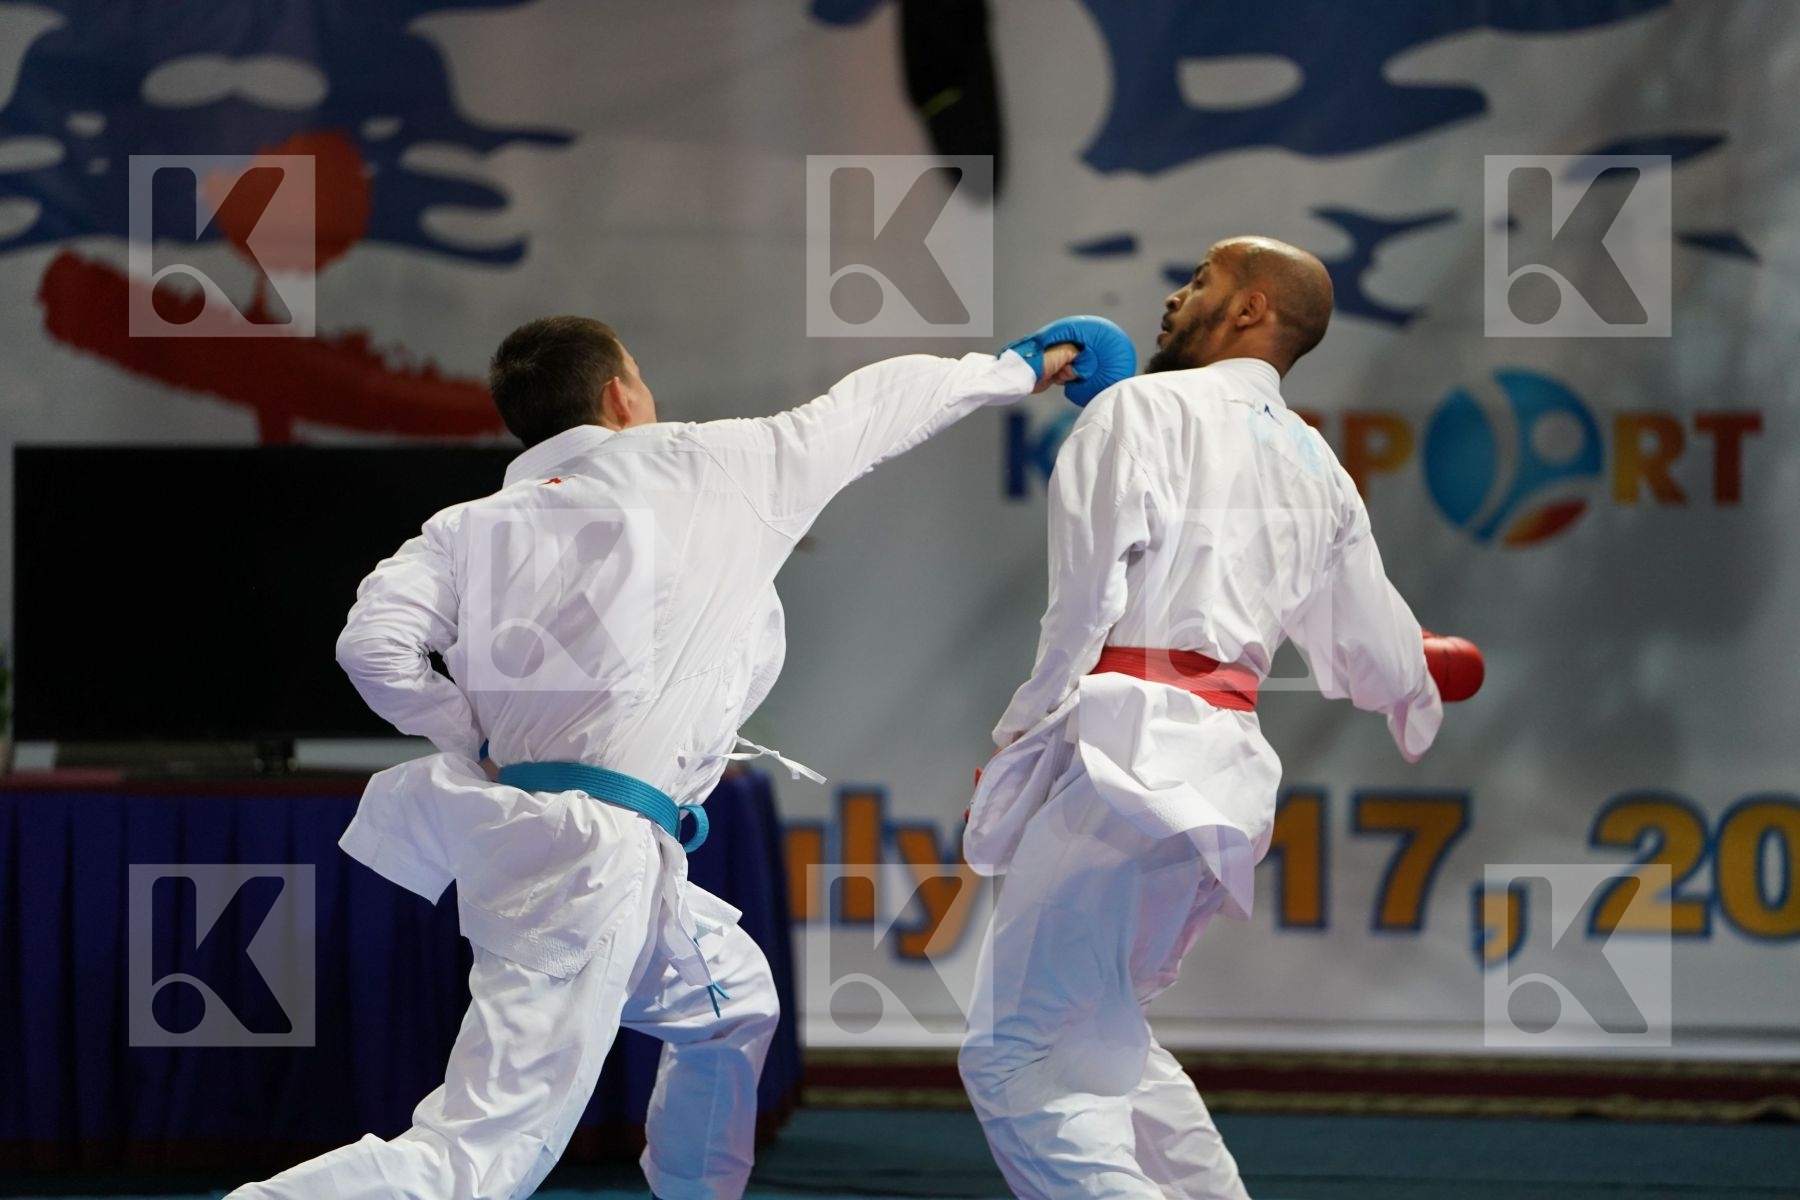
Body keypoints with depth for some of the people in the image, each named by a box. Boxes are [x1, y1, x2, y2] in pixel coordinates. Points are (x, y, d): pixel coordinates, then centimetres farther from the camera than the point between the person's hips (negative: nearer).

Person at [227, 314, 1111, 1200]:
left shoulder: (475, 526, 12)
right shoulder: (713, 469, 3)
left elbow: (373, 641, -2)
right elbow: (874, 406, 17)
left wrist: (481, 744, 10)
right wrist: (1014, 370, 33)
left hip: (508, 824, 8)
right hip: (599, 854, -8)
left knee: (731, 997, 32)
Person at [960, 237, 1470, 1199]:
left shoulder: (1144, 408, -1)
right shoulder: (1317, 470, 20)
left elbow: (1090, 591, -13)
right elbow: (1380, 662, 25)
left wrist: (1030, 723, -3)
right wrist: (1419, 703, 48)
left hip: (1126, 751, -8)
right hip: (1225, 763, 8)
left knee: (1020, 1060, -11)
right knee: (1095, 1037, 24)